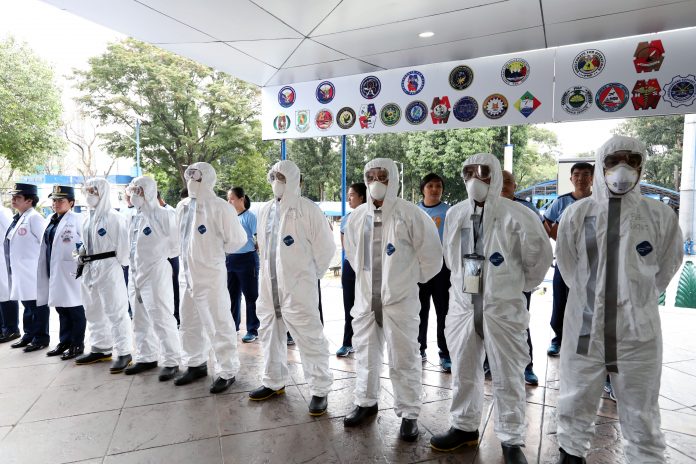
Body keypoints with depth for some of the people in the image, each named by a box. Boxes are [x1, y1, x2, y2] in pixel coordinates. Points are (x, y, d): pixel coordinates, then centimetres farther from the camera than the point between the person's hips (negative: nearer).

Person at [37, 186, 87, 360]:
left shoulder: (77, 220, -7)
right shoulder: (52, 221, 14)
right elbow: (46, 247, 17)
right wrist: (47, 271, 14)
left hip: (71, 272, -7)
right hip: (54, 272, 7)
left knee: (75, 309, 2)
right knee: (61, 309, 15)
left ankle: (77, 344, 12)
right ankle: (64, 341, 26)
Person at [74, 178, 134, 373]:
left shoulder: (114, 217, -9)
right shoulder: (89, 219, 14)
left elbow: (122, 246, -10)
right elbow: (86, 244, 21)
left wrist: (120, 267, -8)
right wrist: (82, 257, 11)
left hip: (109, 267, -9)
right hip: (90, 268, 9)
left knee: (116, 311, -5)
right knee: (93, 310, 16)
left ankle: (124, 352, 2)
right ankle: (100, 348, 30)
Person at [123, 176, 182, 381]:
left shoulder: (163, 215, -12)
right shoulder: (135, 217, 11)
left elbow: (175, 244, -7)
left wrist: (157, 257, 2)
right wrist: (133, 266, 9)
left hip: (155, 274, -8)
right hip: (135, 274, 8)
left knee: (162, 319, -3)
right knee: (140, 320, 16)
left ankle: (171, 361, 9)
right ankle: (146, 358, 30)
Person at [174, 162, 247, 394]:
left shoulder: (220, 207, -15)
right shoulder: (182, 206, 7)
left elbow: (238, 239, -11)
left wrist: (217, 251, 1)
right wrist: (193, 253, 12)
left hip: (210, 276, -8)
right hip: (186, 274, 8)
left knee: (219, 325, 2)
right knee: (189, 323, 19)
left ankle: (227, 371, 17)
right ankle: (195, 365, 37)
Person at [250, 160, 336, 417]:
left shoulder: (307, 209, -9)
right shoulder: (265, 210, 11)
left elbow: (325, 246, -6)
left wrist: (311, 273, 2)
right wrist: (271, 270, 14)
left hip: (297, 286, -7)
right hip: (269, 285, 7)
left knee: (309, 338, -1)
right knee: (270, 334, 18)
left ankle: (319, 390, 13)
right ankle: (274, 382, 36)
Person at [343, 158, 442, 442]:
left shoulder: (410, 214, -10)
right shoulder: (357, 216, 5)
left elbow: (431, 254, -4)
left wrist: (409, 279, 5)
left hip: (399, 299, -5)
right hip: (365, 297, 5)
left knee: (403, 359, 4)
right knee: (365, 353, 17)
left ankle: (409, 414, 21)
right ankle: (366, 402, 36)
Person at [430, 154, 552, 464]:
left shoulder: (516, 215, -11)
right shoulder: (454, 214, 5)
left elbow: (540, 255, -2)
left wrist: (521, 285, 7)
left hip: (503, 307, -4)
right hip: (463, 304, 5)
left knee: (507, 376, 7)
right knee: (463, 371, 16)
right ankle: (464, 427, 34)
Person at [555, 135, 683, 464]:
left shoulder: (660, 215, -3)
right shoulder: (577, 213, -2)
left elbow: (667, 265, 11)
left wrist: (637, 299, 14)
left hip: (638, 329, -1)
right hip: (584, 326, 1)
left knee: (642, 417, 13)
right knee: (574, 406, 17)